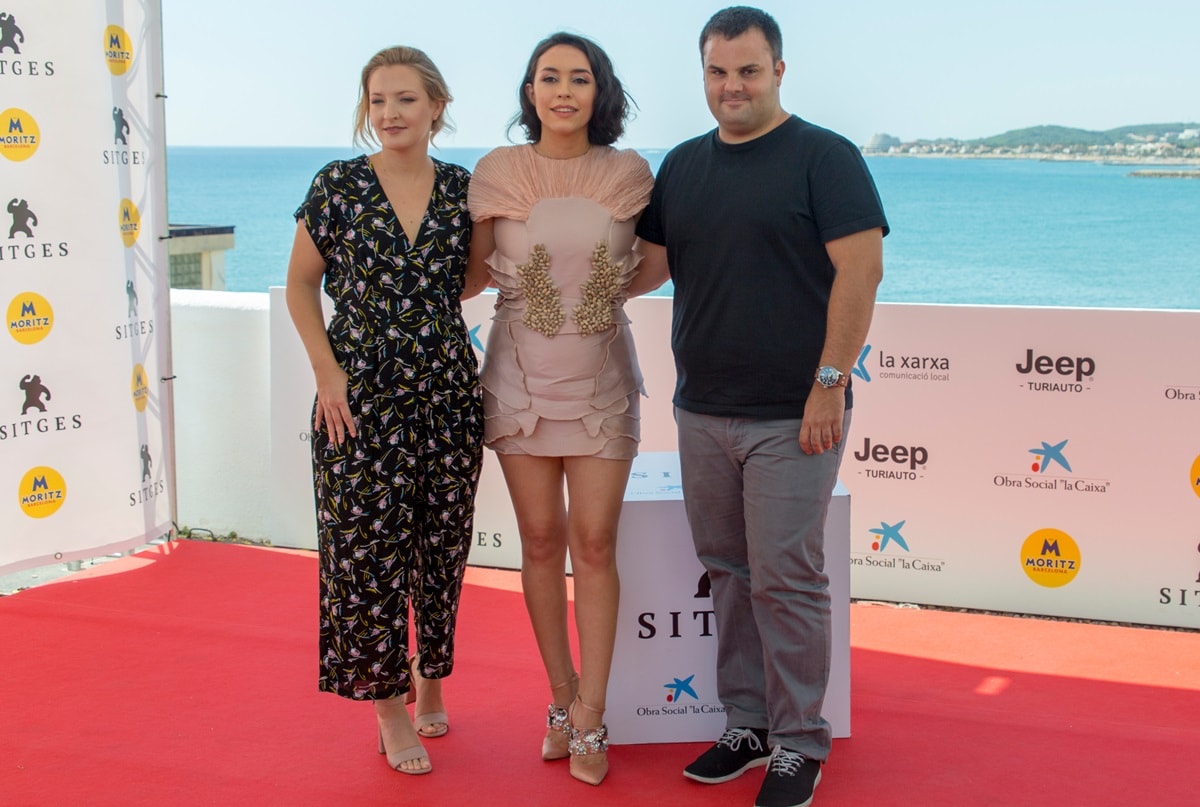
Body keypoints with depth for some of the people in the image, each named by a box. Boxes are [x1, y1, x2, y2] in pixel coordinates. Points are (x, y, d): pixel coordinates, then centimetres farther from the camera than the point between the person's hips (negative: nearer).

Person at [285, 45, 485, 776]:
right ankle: (390, 709, 12)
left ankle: (430, 685, 29)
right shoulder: (339, 185, -2)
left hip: (448, 393, 2)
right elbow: (301, 284, 3)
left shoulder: (463, 189, 4)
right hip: (361, 396, -2)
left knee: (442, 545, 9)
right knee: (367, 549, -2)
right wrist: (328, 372, -5)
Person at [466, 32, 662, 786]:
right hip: (521, 373, 1)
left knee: (594, 541, -2)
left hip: (601, 376, 0)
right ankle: (563, 698, 21)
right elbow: (473, 269, 8)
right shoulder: (497, 173, -3)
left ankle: (589, 718, 7)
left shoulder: (630, 175, -1)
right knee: (541, 539, 7)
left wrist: (605, 287, 2)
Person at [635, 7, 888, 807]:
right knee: (729, 570, 12)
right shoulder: (684, 165, 13)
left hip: (791, 416, -6)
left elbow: (862, 268, -12)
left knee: (786, 578, -2)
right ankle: (747, 724, 24)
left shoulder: (824, 157, -5)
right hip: (701, 411, 6)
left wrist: (830, 384, -16)